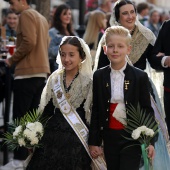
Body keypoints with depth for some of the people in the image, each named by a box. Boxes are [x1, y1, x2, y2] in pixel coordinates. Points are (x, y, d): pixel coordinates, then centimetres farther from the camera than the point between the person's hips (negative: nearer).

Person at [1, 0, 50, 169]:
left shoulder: (26, 15, -8)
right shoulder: (41, 18, 18)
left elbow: (29, 42, -19)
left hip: (27, 73, -9)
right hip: (41, 72, 9)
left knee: (20, 117, -7)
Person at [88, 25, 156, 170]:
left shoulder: (140, 77, -4)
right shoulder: (99, 76, 3)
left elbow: (147, 110, -1)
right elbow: (95, 110, 4)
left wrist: (150, 141, -5)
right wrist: (94, 141, 2)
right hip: (109, 137, 3)